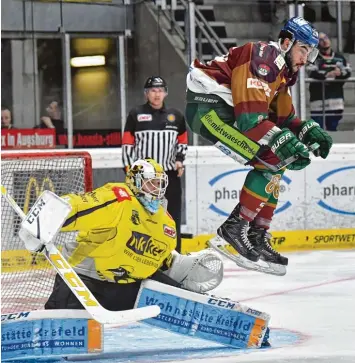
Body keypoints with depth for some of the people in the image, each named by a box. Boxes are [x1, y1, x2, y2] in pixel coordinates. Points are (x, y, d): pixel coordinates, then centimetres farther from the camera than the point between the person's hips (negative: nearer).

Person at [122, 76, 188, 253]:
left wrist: (179, 159, 4)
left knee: (173, 213, 4)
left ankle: (175, 251, 10)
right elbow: (127, 144, 0)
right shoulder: (136, 115, 1)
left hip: (170, 173, 3)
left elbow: (182, 141, 19)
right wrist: (129, 169, -5)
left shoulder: (175, 116, 11)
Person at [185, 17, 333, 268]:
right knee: (270, 160, -19)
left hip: (227, 111, 11)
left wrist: (309, 130, 3)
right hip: (207, 104, -11)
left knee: (276, 163, 12)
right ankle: (236, 226, -13)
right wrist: (283, 143, -28)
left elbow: (283, 117, 21)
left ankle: (257, 237, 14)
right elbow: (250, 116, -23)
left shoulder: (284, 72, 18)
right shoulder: (265, 58, -16)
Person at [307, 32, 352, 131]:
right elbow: (312, 73, -14)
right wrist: (328, 74, -24)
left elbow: (348, 71, 8)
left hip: (336, 96, 4)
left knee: (333, 127, 10)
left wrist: (340, 73, -14)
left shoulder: (339, 57, 15)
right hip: (319, 98, -4)